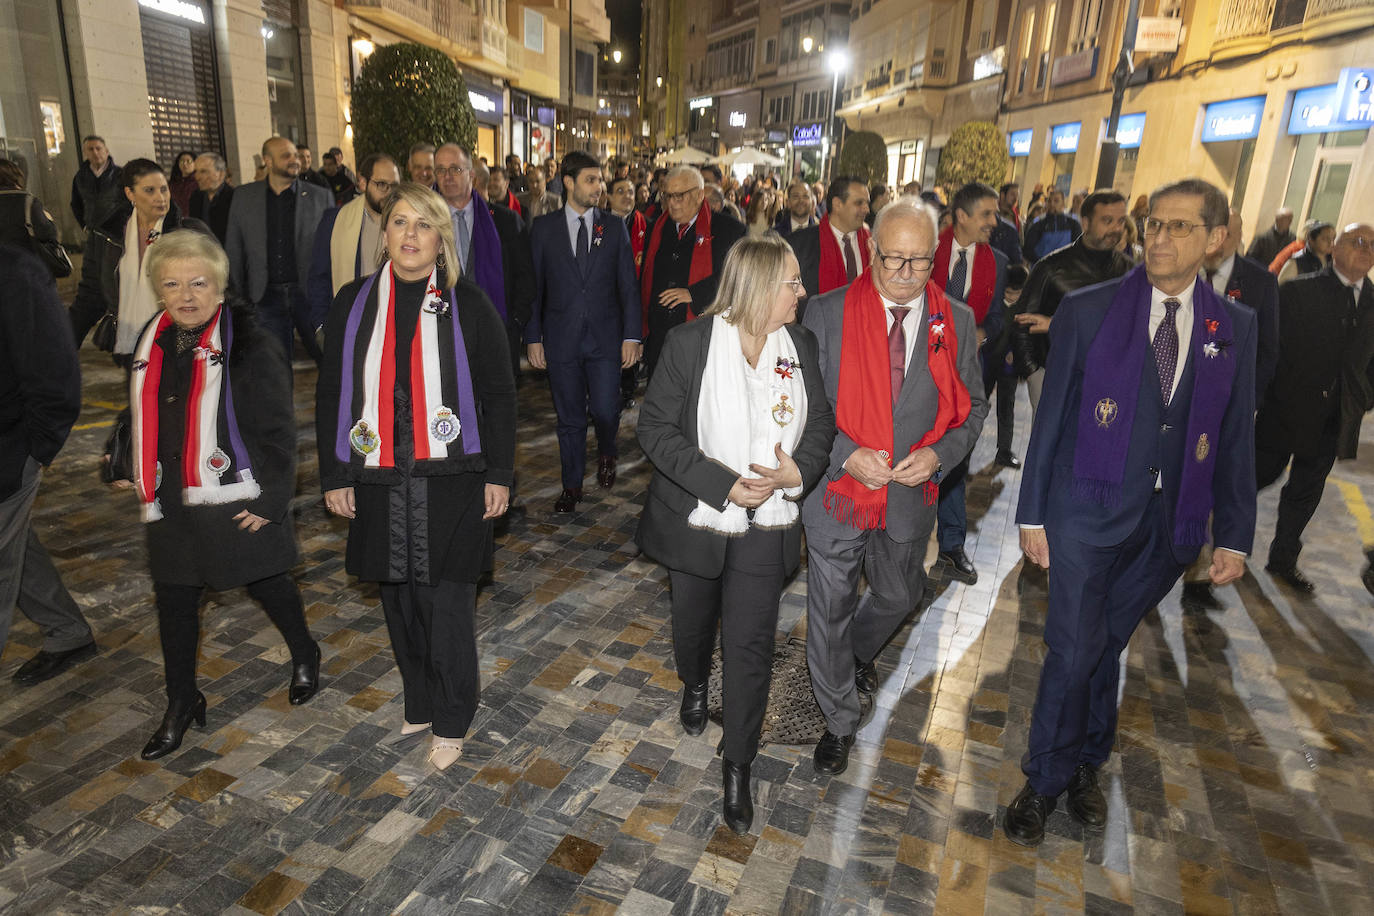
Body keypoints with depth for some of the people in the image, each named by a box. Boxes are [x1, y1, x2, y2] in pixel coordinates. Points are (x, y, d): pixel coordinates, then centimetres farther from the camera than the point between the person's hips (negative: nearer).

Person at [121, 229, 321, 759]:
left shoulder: (249, 345, -14)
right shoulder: (153, 345, 7)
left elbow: (279, 431, -15)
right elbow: (142, 420, 20)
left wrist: (272, 499, -17)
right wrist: (132, 473, 18)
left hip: (238, 500, -6)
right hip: (172, 502, 6)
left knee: (267, 583, 11)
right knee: (174, 601, 12)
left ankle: (304, 657, 38)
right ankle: (181, 705, 30)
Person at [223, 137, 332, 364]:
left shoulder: (320, 196, 4)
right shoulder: (243, 197, 8)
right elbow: (234, 248, 12)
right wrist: (239, 294, 8)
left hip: (309, 293, -1)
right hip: (268, 296, 1)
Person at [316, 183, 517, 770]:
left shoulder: (467, 304, -1)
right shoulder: (353, 302, 6)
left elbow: (499, 395, 0)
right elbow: (331, 395, 9)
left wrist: (499, 474, -3)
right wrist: (333, 476, 7)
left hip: (451, 480, -3)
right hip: (378, 481, 3)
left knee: (447, 603, 3)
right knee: (399, 598, 13)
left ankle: (451, 721, 22)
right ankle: (419, 702, 34)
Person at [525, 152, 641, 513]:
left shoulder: (614, 226, 5)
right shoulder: (544, 227, 4)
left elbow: (628, 284, 3)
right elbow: (534, 286, 5)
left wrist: (631, 335, -4)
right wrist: (533, 337, 0)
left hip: (605, 338, 0)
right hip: (561, 340, 0)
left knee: (605, 411, -6)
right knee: (569, 418, 8)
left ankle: (606, 454, 29)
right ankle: (572, 485, 25)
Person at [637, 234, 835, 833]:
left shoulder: (800, 344, -2)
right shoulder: (690, 342, -12)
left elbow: (821, 421, 5)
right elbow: (655, 430, -14)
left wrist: (797, 471, -17)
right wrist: (724, 485, -22)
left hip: (764, 529, 1)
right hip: (696, 521, -1)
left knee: (751, 646, 5)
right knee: (692, 626, 21)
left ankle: (738, 768, 25)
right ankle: (694, 685, 57)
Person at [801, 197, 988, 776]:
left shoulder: (956, 322, -2)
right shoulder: (826, 314, -9)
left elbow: (973, 405, 5)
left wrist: (938, 454, -13)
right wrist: (846, 455, -19)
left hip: (911, 494, 3)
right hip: (838, 488, -2)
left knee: (898, 596, 23)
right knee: (831, 609, 9)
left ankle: (858, 652, 58)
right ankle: (839, 722, 33)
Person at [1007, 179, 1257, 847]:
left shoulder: (1235, 327, 4)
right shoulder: (1088, 310, -4)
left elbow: (1236, 437, 8)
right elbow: (1052, 415, -3)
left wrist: (1234, 535, 5)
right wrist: (1032, 513, -4)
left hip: (1172, 520, 3)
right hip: (1090, 509, -2)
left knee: (1108, 643, 15)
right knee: (1073, 650, -1)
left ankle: (1084, 766, 37)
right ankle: (1045, 780, 21)